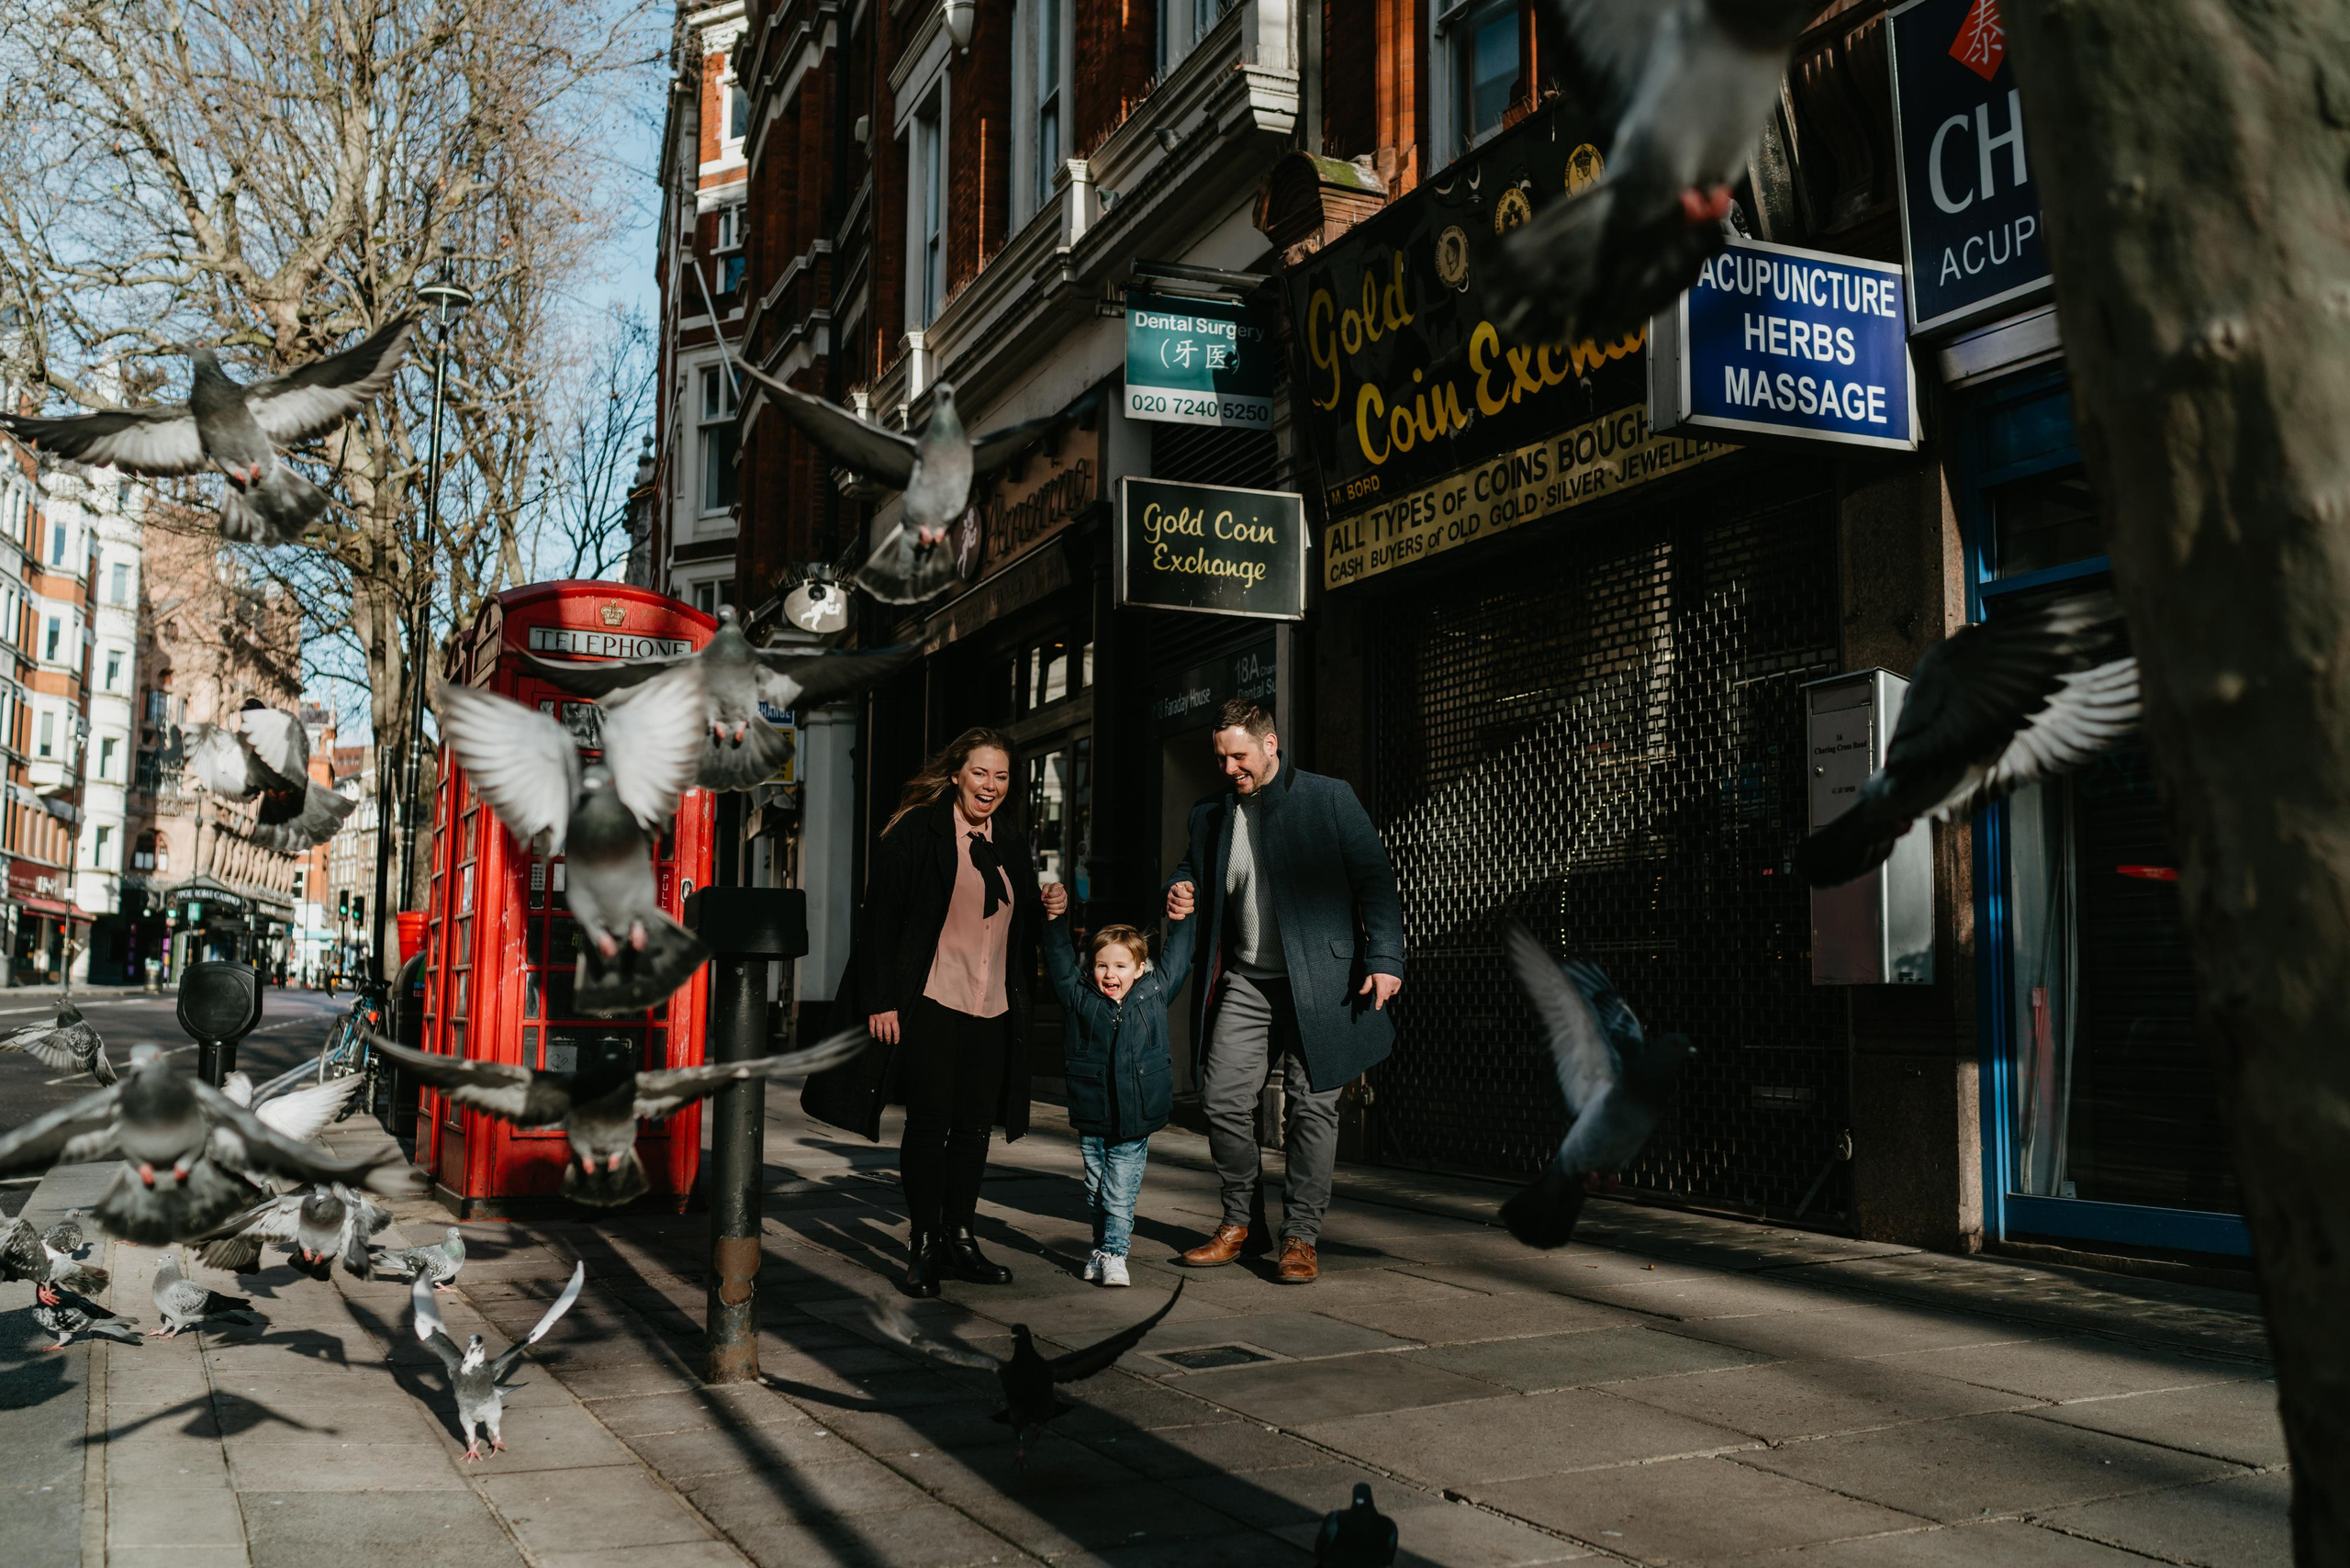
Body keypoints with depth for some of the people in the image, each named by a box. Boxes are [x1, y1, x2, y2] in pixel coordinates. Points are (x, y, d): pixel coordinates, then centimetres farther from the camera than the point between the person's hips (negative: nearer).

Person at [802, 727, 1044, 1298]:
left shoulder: (1012, 845, 14)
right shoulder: (916, 831, -5)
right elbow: (881, 918, -8)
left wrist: (1049, 910, 6)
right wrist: (882, 1001, -12)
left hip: (992, 1011, 6)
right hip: (930, 1005, -5)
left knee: (975, 1123, 7)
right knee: (930, 1121, -2)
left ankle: (959, 1239, 18)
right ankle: (924, 1245, 10)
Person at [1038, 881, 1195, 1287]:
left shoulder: (1155, 994, 3)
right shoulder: (1080, 997, 1)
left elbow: (1177, 959, 14)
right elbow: (1060, 960, 0)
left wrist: (1183, 917, 14)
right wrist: (1057, 919, -11)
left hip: (1134, 1118, -1)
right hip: (1091, 1116, 1)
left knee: (1121, 1195, -2)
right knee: (1095, 1192, 12)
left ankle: (1114, 1254, 7)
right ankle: (1101, 1248, 27)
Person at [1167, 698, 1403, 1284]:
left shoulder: (1329, 799, -3)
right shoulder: (1211, 814, 11)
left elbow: (1375, 880, -4)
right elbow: (1193, 869, 24)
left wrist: (1385, 958, -14)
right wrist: (1179, 891, -1)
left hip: (1319, 982, -4)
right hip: (1246, 982, 4)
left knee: (1312, 1106, -1)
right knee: (1221, 1097, 0)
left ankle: (1301, 1237, 10)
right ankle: (1240, 1223, 18)